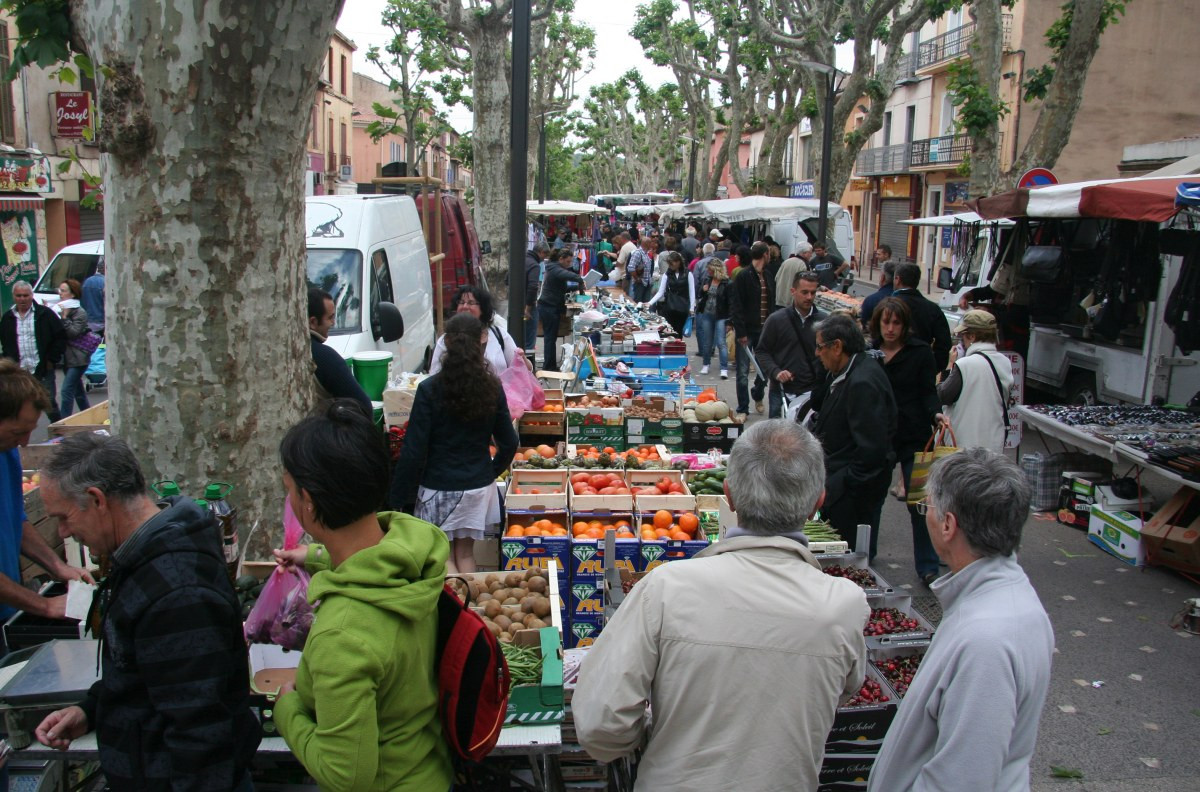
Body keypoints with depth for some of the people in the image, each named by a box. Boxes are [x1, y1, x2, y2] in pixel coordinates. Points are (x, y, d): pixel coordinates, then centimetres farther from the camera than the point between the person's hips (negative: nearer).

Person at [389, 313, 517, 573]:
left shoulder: (430, 389, -15)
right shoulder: (491, 388, -3)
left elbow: (413, 451, -14)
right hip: (479, 485, 4)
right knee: (466, 553, 16)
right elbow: (509, 442, 3)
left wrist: (397, 498, -6)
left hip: (440, 487, -4)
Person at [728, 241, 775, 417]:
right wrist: (740, 332, -17)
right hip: (747, 331, -5)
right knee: (743, 372, 1)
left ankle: (757, 396, 36)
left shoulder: (768, 277, 11)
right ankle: (743, 409, 11)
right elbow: (736, 306, -13)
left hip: (765, 331, 6)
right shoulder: (744, 275, -9)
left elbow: (772, 304, 15)